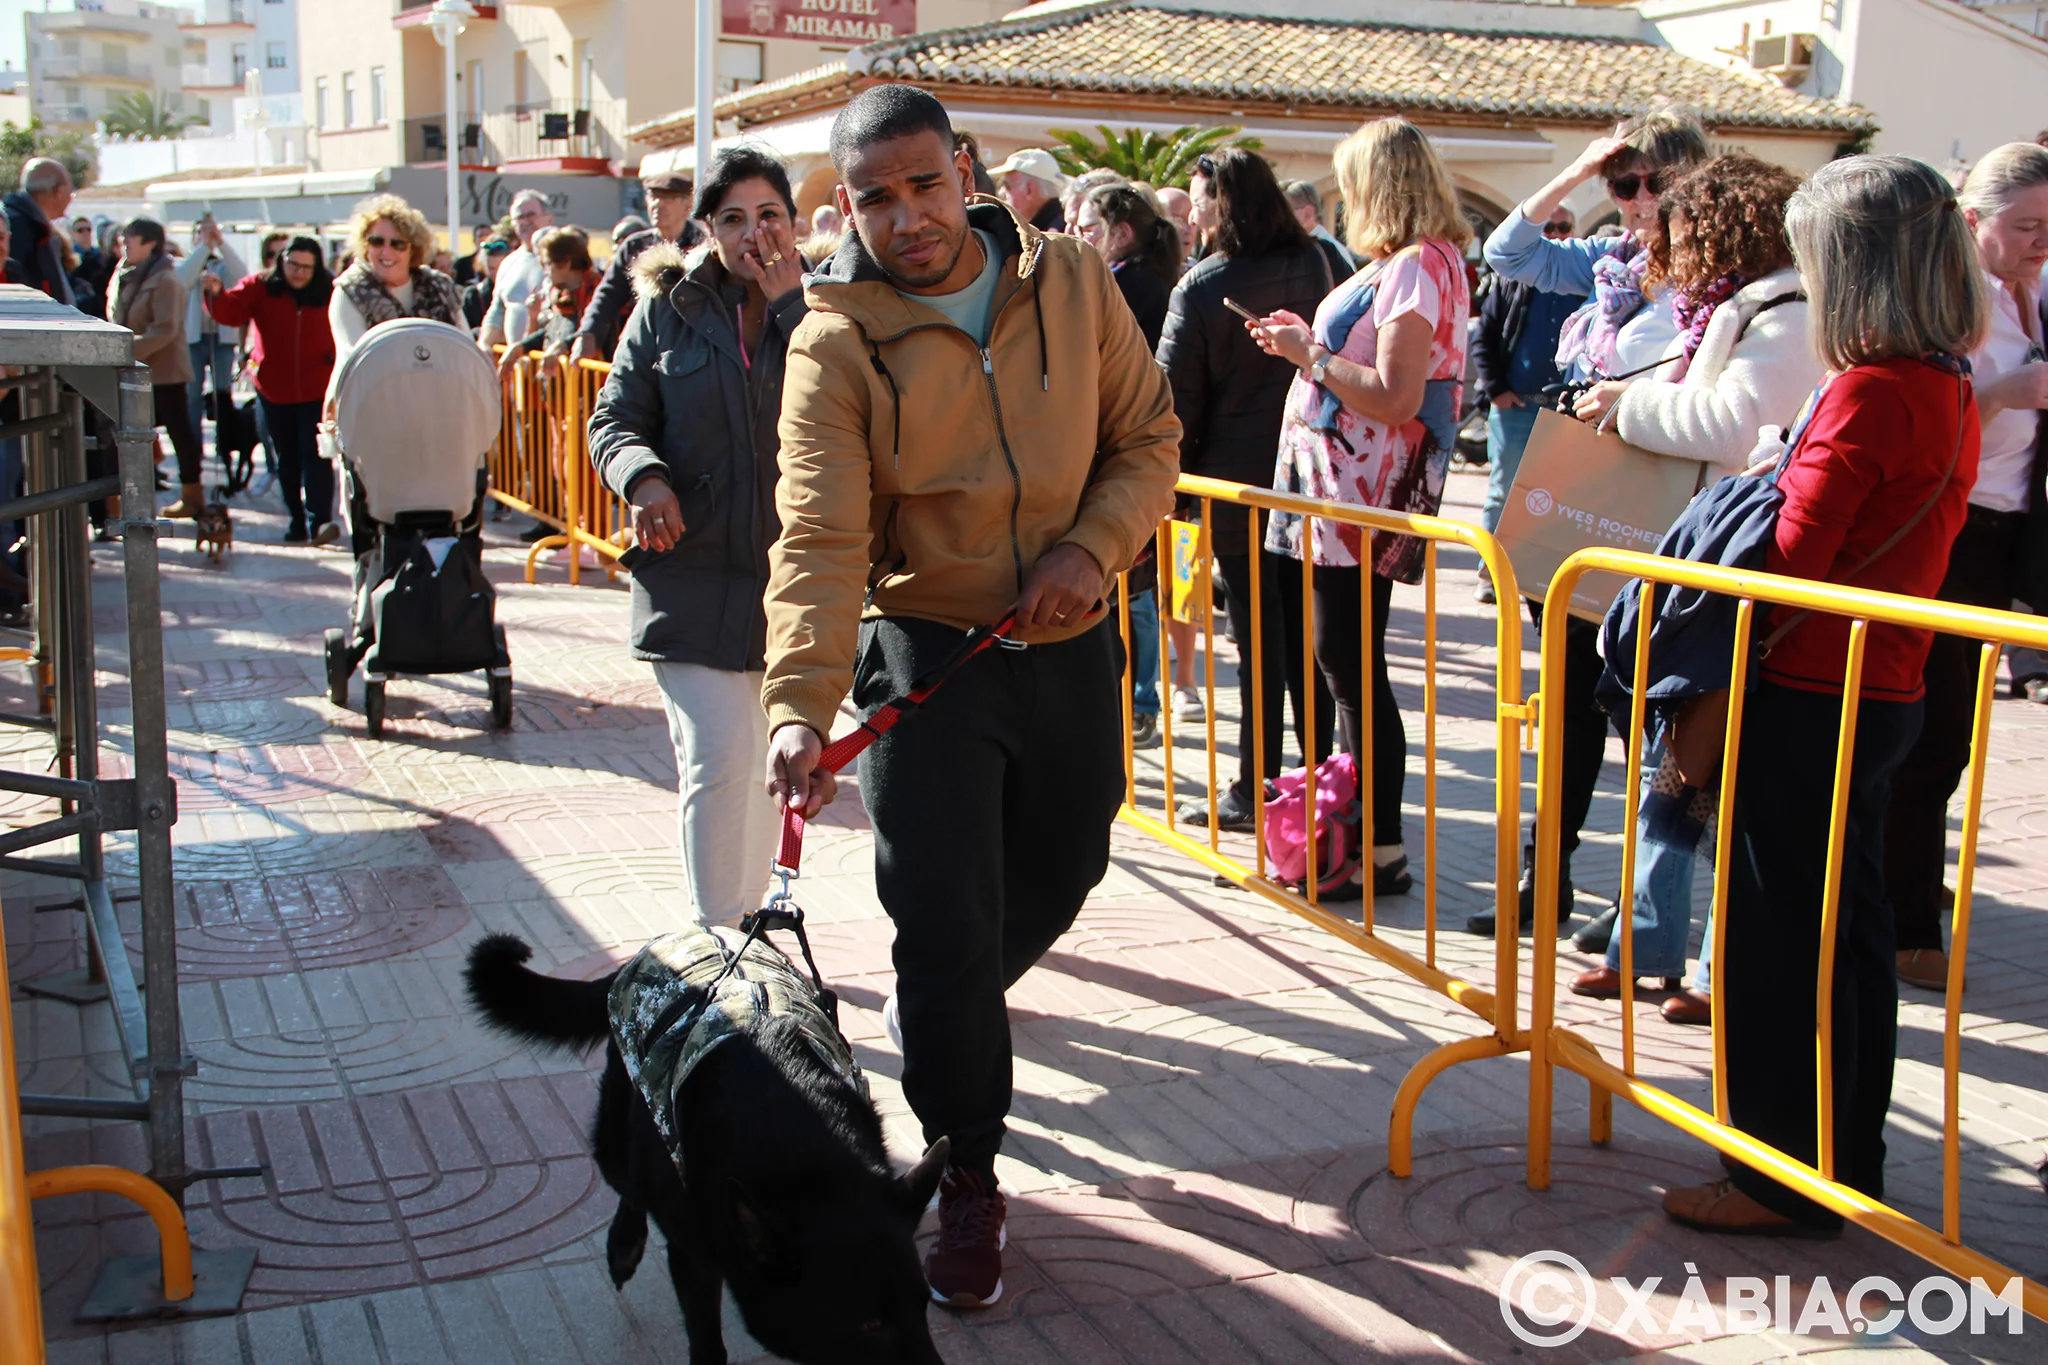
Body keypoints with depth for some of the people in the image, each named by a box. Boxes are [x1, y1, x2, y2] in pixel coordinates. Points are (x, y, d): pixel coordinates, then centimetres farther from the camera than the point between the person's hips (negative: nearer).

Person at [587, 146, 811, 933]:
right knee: (719, 759, -10)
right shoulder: (668, 308, 4)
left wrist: (790, 303, -15)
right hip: (694, 568, -2)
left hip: (791, 571, 2)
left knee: (763, 760, 15)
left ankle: (746, 913, 34)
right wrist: (644, 479, -15)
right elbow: (614, 419, 5)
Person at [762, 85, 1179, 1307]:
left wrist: (1094, 549, -14)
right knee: (946, 923, -4)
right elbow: (819, 540, -23)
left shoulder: (1071, 283, -4)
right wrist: (800, 704, -37)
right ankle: (969, 1183, 15)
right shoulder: (837, 344, -14)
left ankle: (939, 1010, 53)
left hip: (1070, 646, 4)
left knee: (1062, 872, 20)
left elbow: (1148, 434, 4)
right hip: (927, 649, -4)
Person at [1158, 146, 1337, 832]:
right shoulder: (1311, 266, 2)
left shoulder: (1201, 286, -13)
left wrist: (1171, 479, 0)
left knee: (1258, 640, 0)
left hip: (1237, 483, -5)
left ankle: (1254, 791, 8)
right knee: (1305, 636, 13)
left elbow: (1177, 399, -9)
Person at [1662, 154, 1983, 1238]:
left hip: (1809, 702, -9)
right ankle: (1848, 1160, 31)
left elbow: (1788, 569, -19)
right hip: (1887, 693, 9)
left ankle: (1783, 1180, 13)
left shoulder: (1867, 393, -19)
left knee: (1777, 942, 2)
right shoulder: (1950, 391, 9)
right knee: (1850, 932, 18)